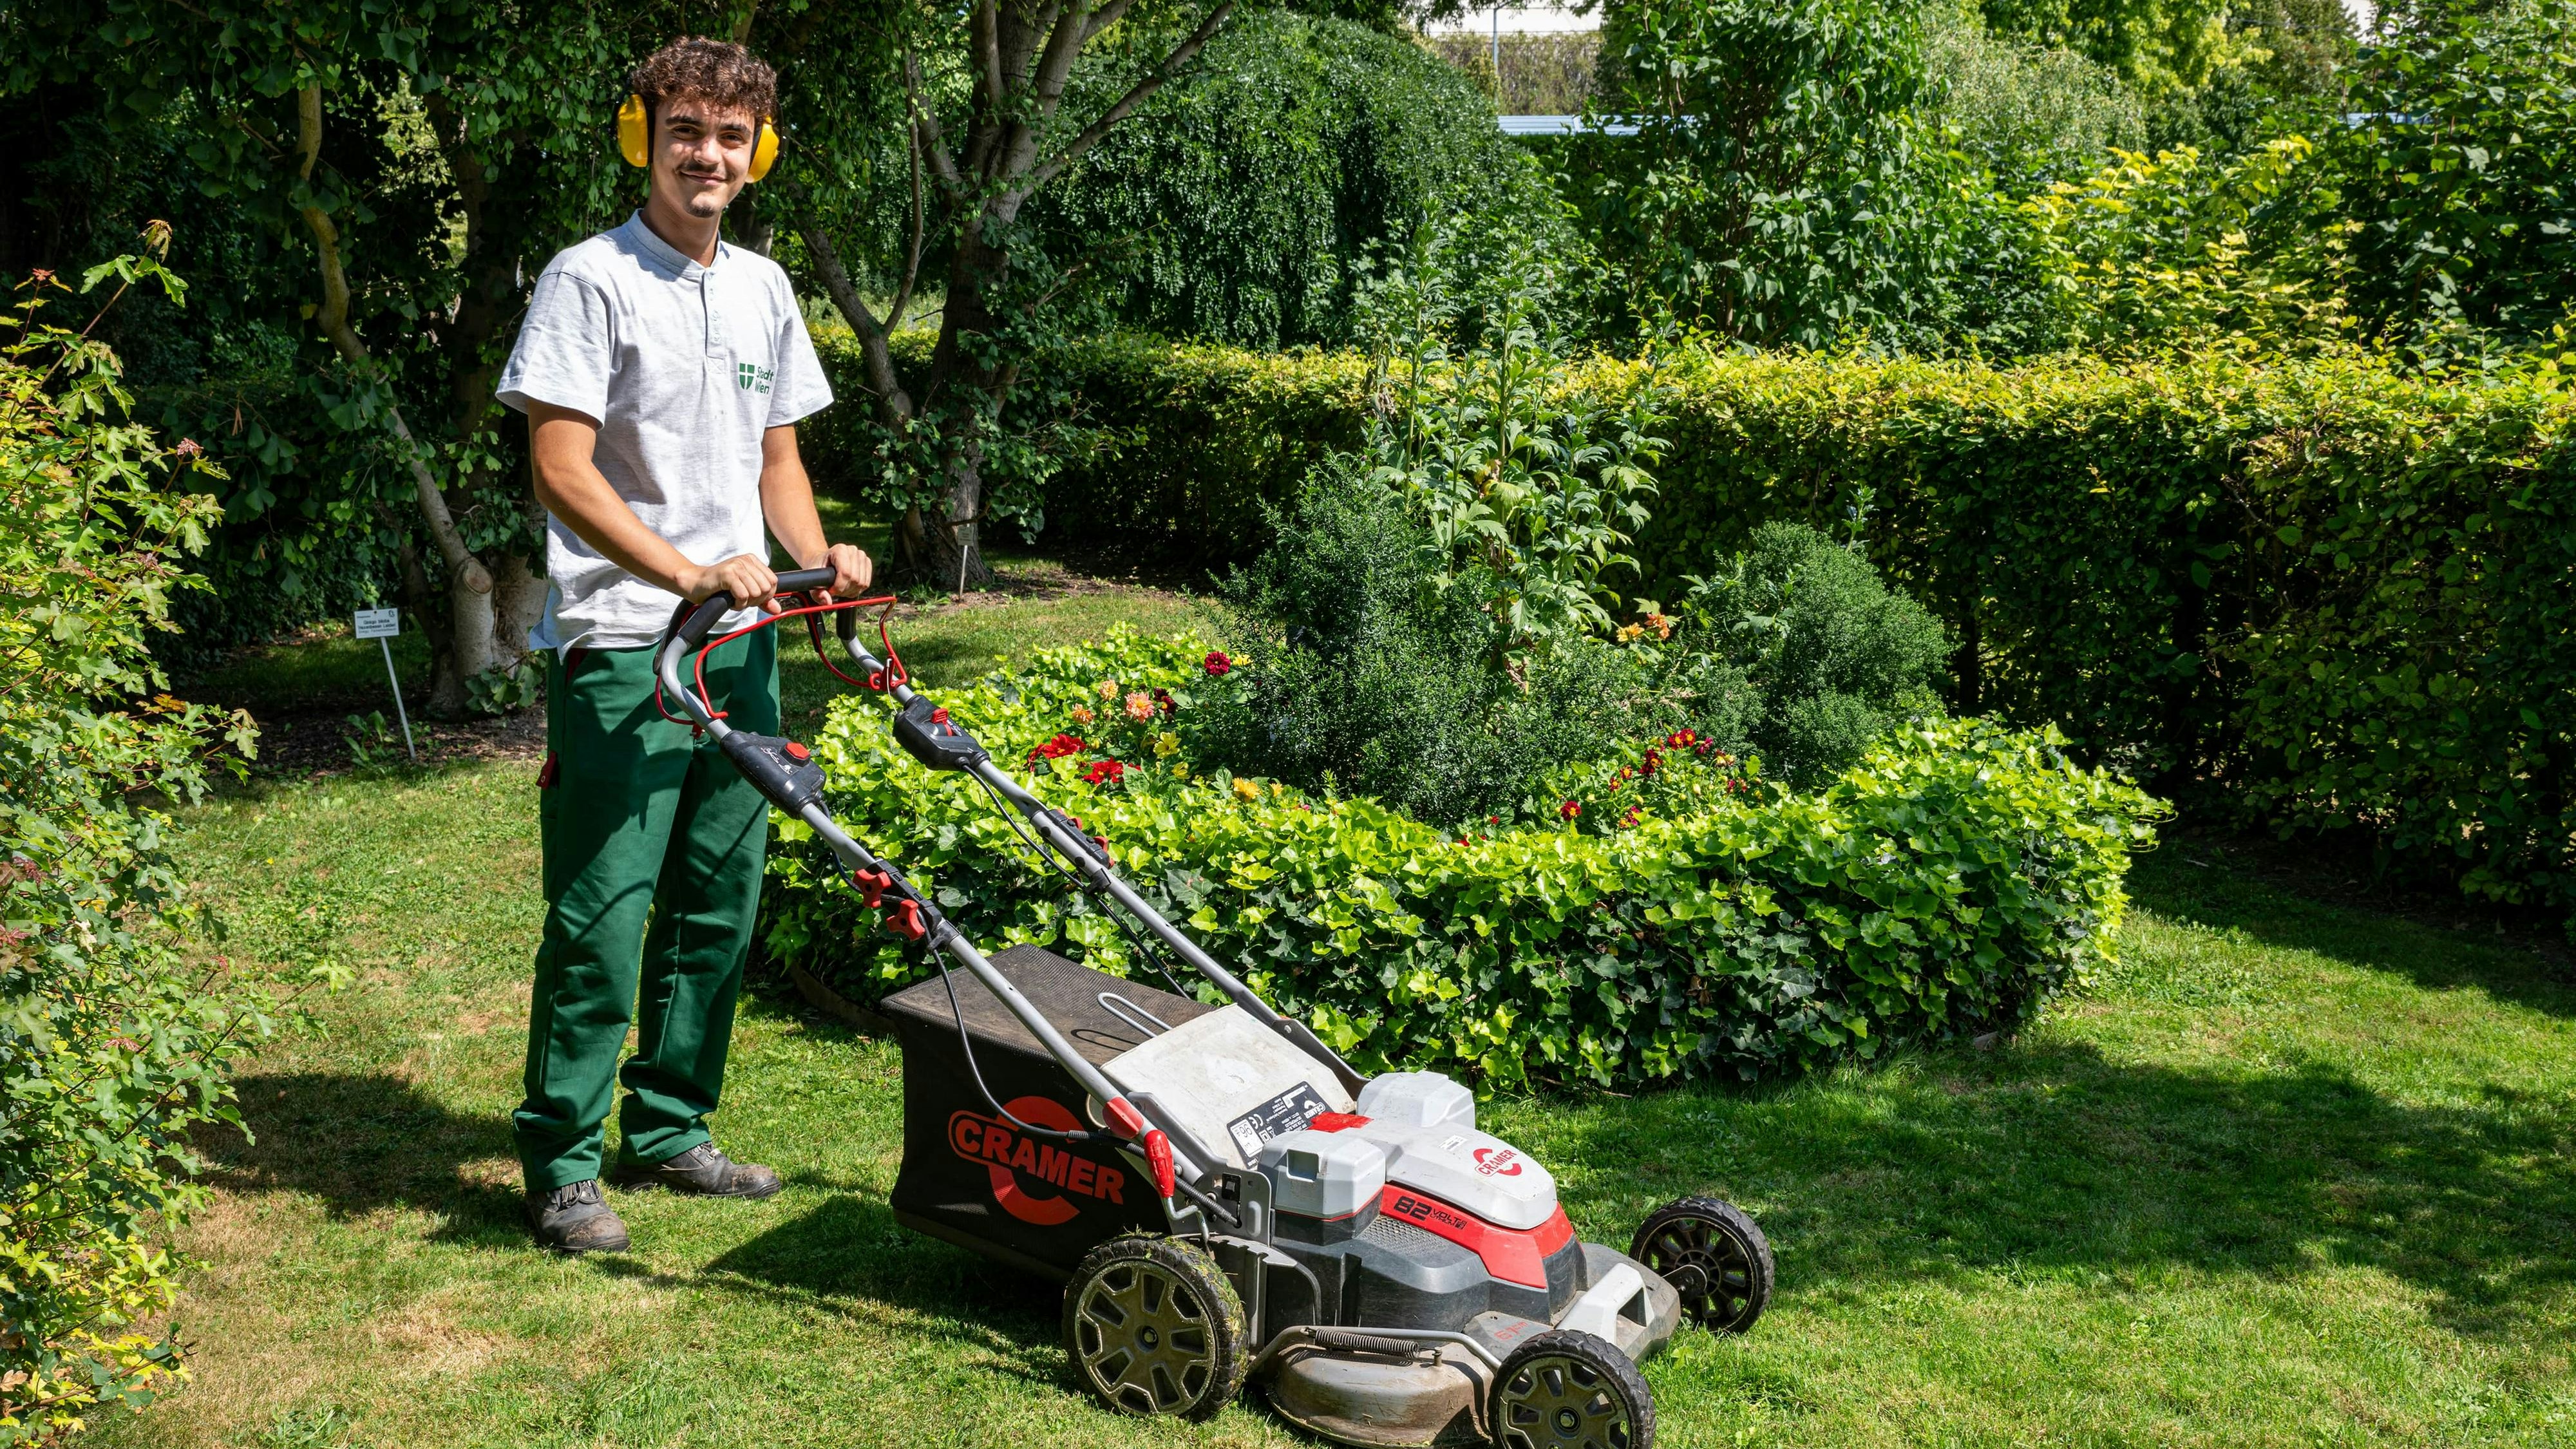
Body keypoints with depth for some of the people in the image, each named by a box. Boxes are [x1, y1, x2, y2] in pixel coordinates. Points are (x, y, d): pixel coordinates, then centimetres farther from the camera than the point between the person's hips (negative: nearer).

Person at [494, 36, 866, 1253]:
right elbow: (562, 469, -12)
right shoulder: (590, 280, -6)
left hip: (741, 645, 7)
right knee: (603, 914, -4)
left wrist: (815, 554, 2)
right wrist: (690, 573, -22)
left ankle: (668, 1133, 25)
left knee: (720, 906, 12)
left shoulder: (764, 289, 15)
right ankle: (560, 1165, 9)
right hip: (619, 648, -7)